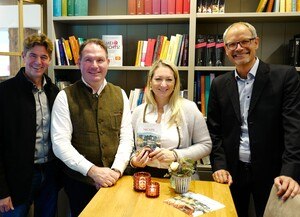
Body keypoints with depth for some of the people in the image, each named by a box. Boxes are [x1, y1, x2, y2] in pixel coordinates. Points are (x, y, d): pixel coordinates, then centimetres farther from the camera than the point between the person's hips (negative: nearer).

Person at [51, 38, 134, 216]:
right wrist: (93, 171, -20)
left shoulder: (120, 95, 2)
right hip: (79, 181, -2)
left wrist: (116, 170, -14)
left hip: (115, 180, 3)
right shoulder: (65, 97, -7)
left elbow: (127, 137, 0)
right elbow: (60, 143, -13)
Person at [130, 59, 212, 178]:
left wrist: (175, 155, -11)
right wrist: (134, 160, -7)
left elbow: (205, 145, 0)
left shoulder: (189, 108, -2)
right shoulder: (138, 112, 6)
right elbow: (130, 146, 14)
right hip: (147, 176, 3)